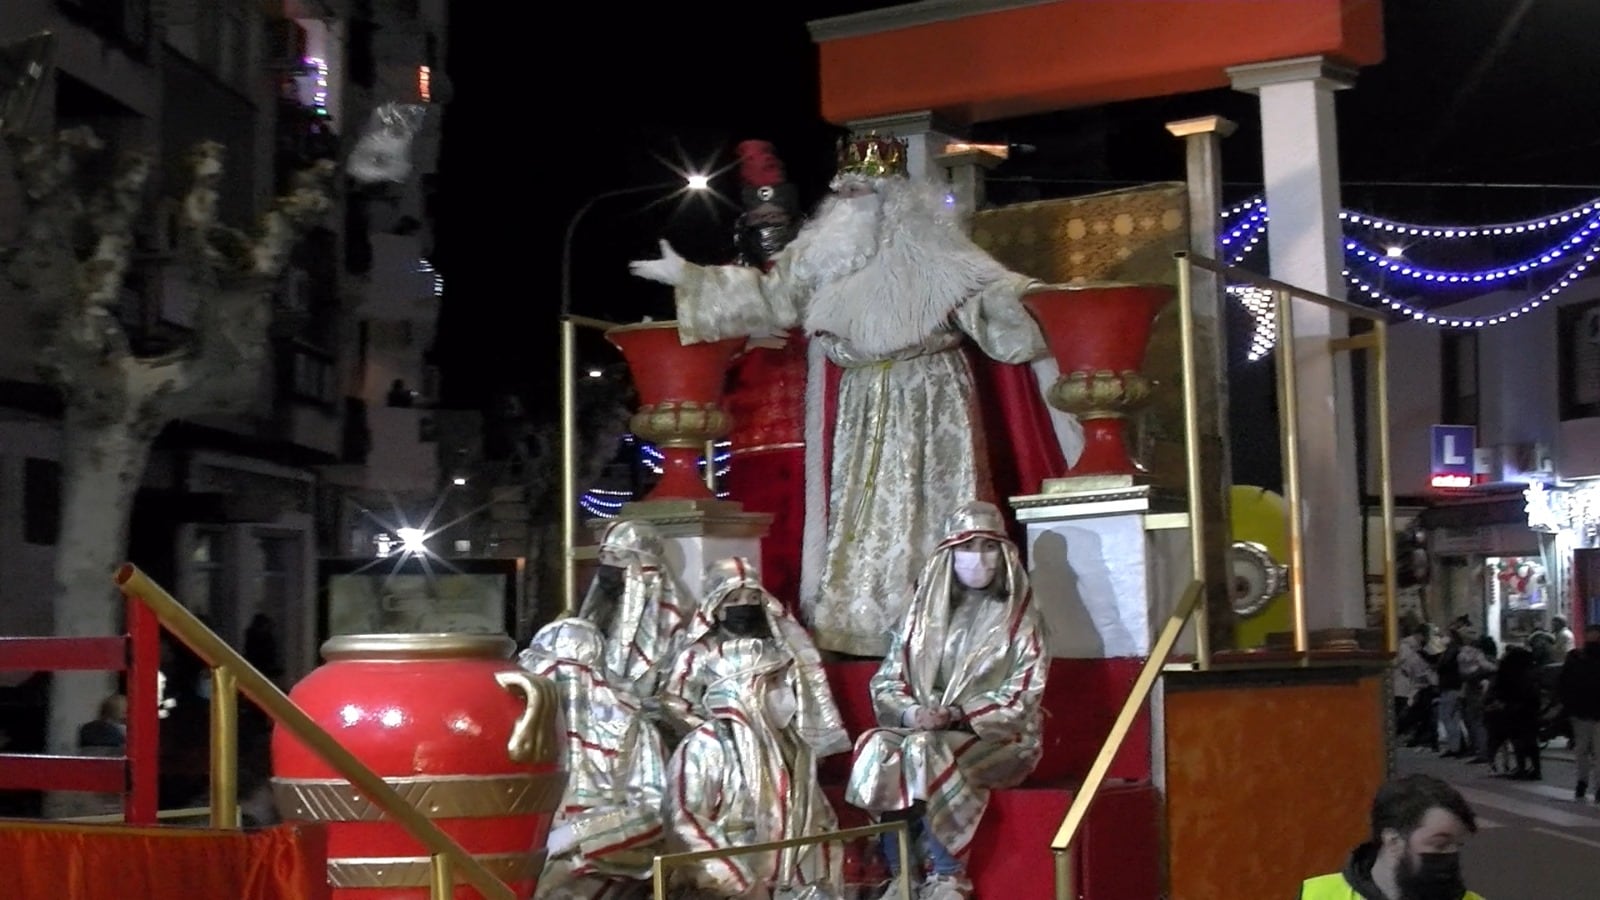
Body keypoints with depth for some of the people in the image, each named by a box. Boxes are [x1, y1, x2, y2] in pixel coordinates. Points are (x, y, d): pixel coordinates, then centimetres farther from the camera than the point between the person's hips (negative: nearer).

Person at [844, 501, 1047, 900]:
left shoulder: (1017, 618, 2)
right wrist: (911, 712, -14)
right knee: (878, 747, -28)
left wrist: (957, 714, -18)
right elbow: (886, 681, 8)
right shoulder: (924, 612, 12)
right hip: (922, 730, 4)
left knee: (925, 751, -34)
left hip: (996, 738, -4)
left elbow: (1023, 696, -7)